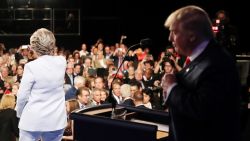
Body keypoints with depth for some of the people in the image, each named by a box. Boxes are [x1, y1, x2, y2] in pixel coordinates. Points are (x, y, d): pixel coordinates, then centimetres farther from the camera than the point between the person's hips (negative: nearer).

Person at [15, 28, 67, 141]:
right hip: (56, 120, 4)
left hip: (33, 120, -4)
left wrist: (19, 113, 6)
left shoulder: (31, 66, -15)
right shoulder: (62, 62, -2)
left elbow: (22, 96, -9)